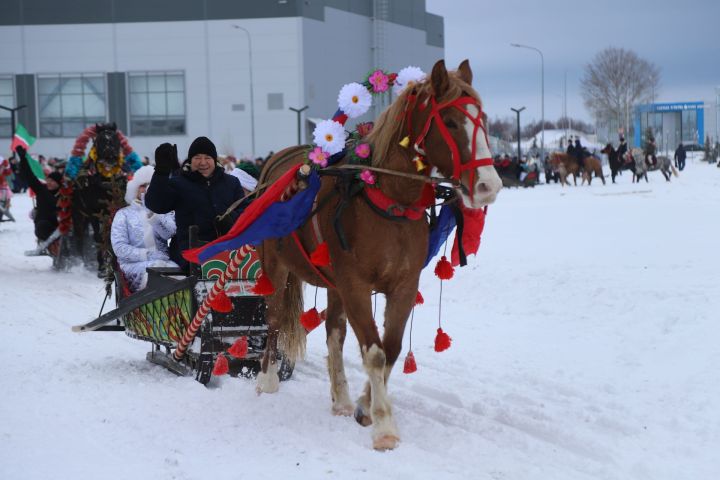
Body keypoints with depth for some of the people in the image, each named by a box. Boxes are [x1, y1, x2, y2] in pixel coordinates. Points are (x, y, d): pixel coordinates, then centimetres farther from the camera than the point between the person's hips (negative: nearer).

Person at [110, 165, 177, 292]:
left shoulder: (164, 212, 24)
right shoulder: (124, 214, 17)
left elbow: (169, 233, 2)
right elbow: (119, 247, 3)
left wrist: (152, 214, -11)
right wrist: (147, 255, -8)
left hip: (164, 262, 2)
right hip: (134, 264, -2)